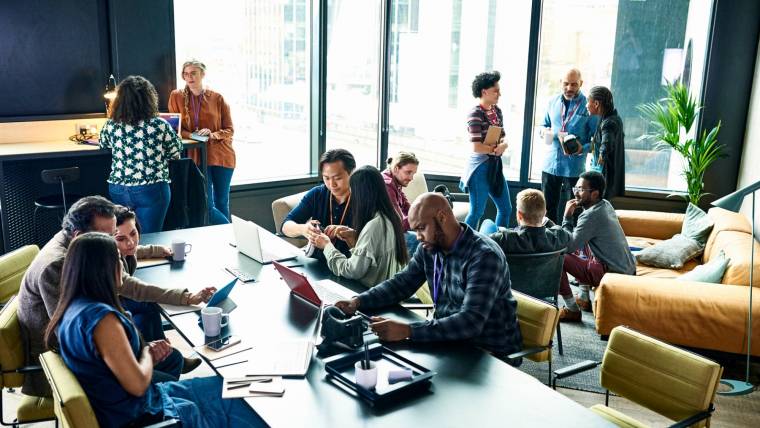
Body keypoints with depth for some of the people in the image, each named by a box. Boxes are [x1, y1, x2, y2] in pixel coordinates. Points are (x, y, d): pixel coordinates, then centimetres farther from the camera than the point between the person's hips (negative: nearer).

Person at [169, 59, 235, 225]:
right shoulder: (176, 96, 4)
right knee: (207, 205, -7)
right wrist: (193, 135, -13)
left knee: (222, 202, 7)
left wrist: (213, 135, -14)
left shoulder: (217, 98, 3)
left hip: (221, 155, 0)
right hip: (197, 155, 0)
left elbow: (229, 130, 5)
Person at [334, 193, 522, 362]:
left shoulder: (484, 256, -24)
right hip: (450, 338, 7)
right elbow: (402, 283, 10)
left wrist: (407, 330, -39)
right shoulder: (429, 249, 0)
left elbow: (471, 322, -32)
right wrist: (358, 302, -7)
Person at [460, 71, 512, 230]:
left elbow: (503, 137, 11)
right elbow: (477, 147, -22)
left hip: (495, 165, 8)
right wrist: (496, 148, -7)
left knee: (506, 208, 15)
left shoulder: (497, 111, 8)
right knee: (477, 211, -2)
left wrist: (503, 145, -12)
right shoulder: (475, 114, -16)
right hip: (480, 167, -8)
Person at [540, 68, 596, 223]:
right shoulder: (553, 102, 7)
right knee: (548, 209, 13)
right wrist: (554, 133, -4)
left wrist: (582, 148, -25)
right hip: (550, 164, 4)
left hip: (574, 168, -4)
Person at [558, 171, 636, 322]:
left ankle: (572, 310, -2)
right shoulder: (606, 205, 9)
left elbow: (568, 247, -19)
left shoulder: (590, 216, -18)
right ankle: (584, 298, 30)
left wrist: (567, 217, -11)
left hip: (613, 274, -10)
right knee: (582, 240, 30)